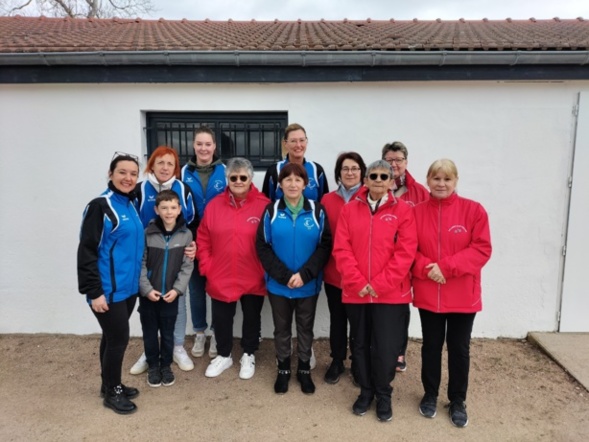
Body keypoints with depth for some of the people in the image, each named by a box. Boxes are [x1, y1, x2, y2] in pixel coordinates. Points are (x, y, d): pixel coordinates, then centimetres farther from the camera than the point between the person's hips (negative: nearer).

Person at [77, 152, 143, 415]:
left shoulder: (131, 205, 10)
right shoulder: (100, 206, -14)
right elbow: (86, 251, -16)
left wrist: (138, 281, 16)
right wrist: (94, 292, -18)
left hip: (128, 287, 7)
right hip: (108, 290, -7)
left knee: (112, 337, 17)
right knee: (119, 338, 0)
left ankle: (111, 385, 32)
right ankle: (111, 392, 19)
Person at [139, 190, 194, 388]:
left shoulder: (186, 235, -4)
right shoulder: (147, 233, -9)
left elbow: (187, 266, -3)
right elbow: (140, 264, -6)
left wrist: (177, 289, -11)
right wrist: (146, 289, -13)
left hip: (171, 295, 1)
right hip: (148, 294, 0)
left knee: (168, 333, 12)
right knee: (150, 333, 12)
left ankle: (166, 366, 32)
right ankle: (153, 366, 30)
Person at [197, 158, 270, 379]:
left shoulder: (264, 205, -11)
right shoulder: (214, 205, -1)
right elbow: (203, 239, 4)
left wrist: (266, 270, -9)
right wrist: (206, 266, -2)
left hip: (253, 278, -2)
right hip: (220, 278, 2)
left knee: (251, 318, 16)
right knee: (221, 319, 16)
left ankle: (248, 355, 39)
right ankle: (224, 355, 39)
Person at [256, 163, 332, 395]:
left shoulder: (317, 211, -3)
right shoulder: (271, 211, -2)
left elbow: (325, 245, -7)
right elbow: (262, 246, -6)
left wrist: (305, 274, -17)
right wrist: (284, 275, -15)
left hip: (309, 284, 0)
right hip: (278, 284, 0)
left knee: (305, 328, 14)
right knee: (282, 328, 14)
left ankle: (304, 370, 32)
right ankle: (283, 369, 32)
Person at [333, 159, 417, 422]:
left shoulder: (403, 210, -1)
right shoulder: (349, 209, 4)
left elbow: (405, 253, -8)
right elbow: (342, 249, -2)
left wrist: (380, 284, -14)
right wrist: (358, 283, -12)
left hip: (391, 293, -2)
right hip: (355, 292, 2)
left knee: (386, 347, 4)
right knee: (360, 345, 13)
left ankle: (383, 395, 27)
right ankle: (365, 391, 33)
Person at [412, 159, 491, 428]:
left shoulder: (473, 210, -5)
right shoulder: (417, 212, 0)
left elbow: (482, 249, -10)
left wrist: (446, 267, -19)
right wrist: (426, 268, -19)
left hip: (463, 295, -1)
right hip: (427, 294, 1)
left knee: (459, 348, 11)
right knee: (431, 346, 14)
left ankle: (457, 401, 31)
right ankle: (430, 395, 33)